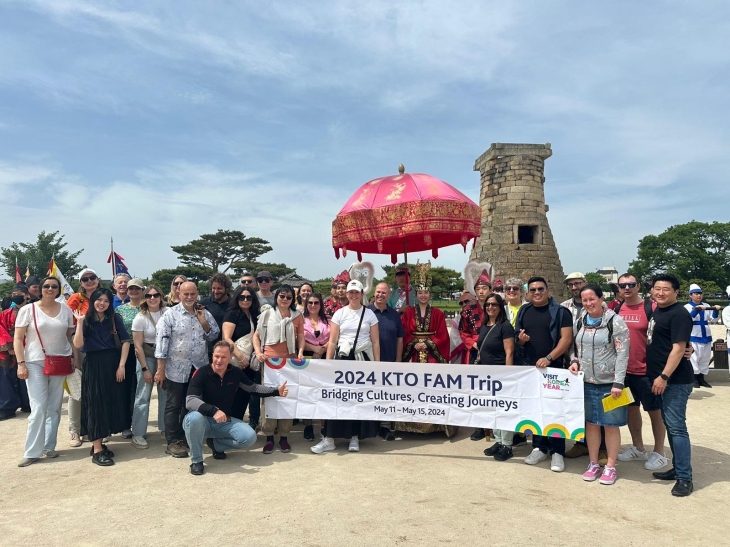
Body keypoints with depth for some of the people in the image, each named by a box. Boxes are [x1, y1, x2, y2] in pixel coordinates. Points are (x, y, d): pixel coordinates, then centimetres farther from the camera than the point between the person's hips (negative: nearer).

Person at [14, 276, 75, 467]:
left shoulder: (65, 310, 6)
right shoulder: (28, 309, -3)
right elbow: (17, 338, -4)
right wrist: (21, 363, -11)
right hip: (35, 364, -3)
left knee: (54, 407, 8)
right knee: (39, 408, -7)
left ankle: (49, 446, 19)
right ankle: (32, 452, 3)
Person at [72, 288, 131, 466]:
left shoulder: (115, 319, 2)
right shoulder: (86, 320, -1)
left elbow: (125, 342, 0)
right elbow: (78, 344, -14)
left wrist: (122, 365, -7)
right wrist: (79, 322, -17)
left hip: (112, 364, 2)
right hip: (93, 366, -2)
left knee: (112, 404, 6)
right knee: (96, 405, -1)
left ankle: (100, 443, 21)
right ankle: (97, 450, 3)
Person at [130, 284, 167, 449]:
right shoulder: (140, 318, -9)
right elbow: (138, 346, -7)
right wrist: (145, 369, -9)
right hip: (147, 357, -3)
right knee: (143, 396, -1)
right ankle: (137, 434, 6)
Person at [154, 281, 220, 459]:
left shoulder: (205, 314, 6)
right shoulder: (170, 314, -7)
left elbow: (213, 336, 7)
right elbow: (161, 341, -10)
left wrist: (203, 321, -9)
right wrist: (160, 369, -14)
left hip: (199, 368, 4)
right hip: (176, 369, -4)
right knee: (174, 406, 5)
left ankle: (185, 437, 29)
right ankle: (173, 442, 15)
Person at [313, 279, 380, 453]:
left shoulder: (369, 314, 4)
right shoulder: (339, 313, 4)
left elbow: (375, 342, 3)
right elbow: (332, 341, 3)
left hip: (363, 359, 0)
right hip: (342, 358, 0)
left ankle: (355, 437, 17)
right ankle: (329, 439, 4)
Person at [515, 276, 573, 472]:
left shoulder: (560, 311, -5)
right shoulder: (524, 311, 11)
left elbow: (567, 338, -13)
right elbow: (518, 337, 19)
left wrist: (548, 358, -21)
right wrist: (520, 338, -6)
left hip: (554, 368, -5)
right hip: (530, 367, 5)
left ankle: (557, 452, 9)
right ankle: (539, 447, 22)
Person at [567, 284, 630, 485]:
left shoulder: (615, 321, -10)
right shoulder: (579, 321, 5)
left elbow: (623, 354, -13)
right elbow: (574, 346, 18)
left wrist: (618, 382, -18)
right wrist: (574, 361, -3)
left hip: (609, 383, -4)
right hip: (586, 382, 5)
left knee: (610, 425, 6)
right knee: (591, 423, 12)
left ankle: (610, 467, 20)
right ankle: (593, 463, 26)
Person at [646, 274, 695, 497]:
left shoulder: (679, 314, -14)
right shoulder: (656, 310, 13)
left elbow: (678, 348, -19)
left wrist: (664, 377, -21)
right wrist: (659, 376, 15)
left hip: (675, 379, -9)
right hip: (661, 377, 9)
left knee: (676, 427, -6)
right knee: (669, 425, 15)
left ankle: (685, 478, 1)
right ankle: (677, 469, 26)